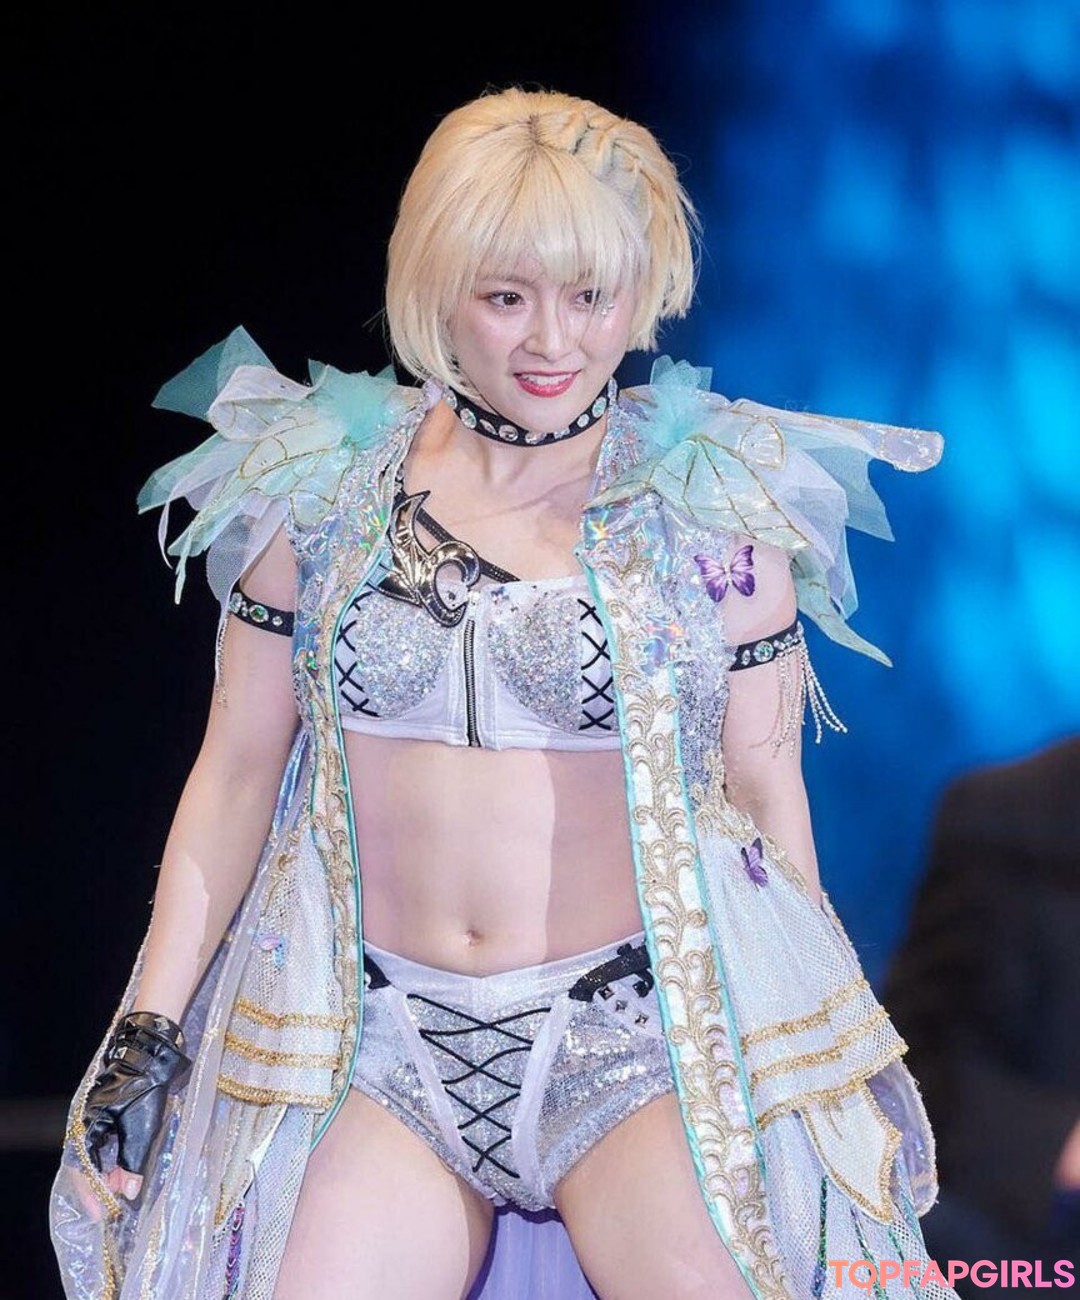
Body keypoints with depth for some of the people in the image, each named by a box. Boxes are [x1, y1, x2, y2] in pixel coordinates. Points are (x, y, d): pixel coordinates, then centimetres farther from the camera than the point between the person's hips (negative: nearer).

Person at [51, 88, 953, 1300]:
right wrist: (147, 1030, 5)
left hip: (642, 1036, -1)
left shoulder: (715, 508, 1)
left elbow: (767, 798, 6)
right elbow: (237, 770, 9)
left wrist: (823, 1055, 8)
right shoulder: (319, 490, 5)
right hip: (380, 1055, 1)